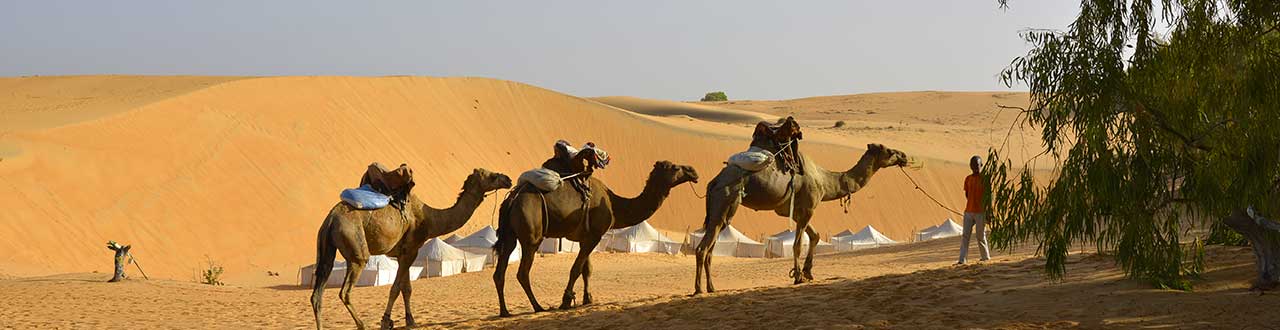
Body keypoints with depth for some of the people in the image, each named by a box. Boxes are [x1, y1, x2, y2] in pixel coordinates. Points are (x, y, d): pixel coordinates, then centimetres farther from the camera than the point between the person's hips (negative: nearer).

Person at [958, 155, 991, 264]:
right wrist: (972, 204, 12)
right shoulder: (968, 179, 9)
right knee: (965, 236, -2)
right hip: (968, 211, 5)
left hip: (980, 212, -5)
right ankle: (962, 259, -4)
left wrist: (988, 211, -8)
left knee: (981, 236, 2)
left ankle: (986, 257, 18)